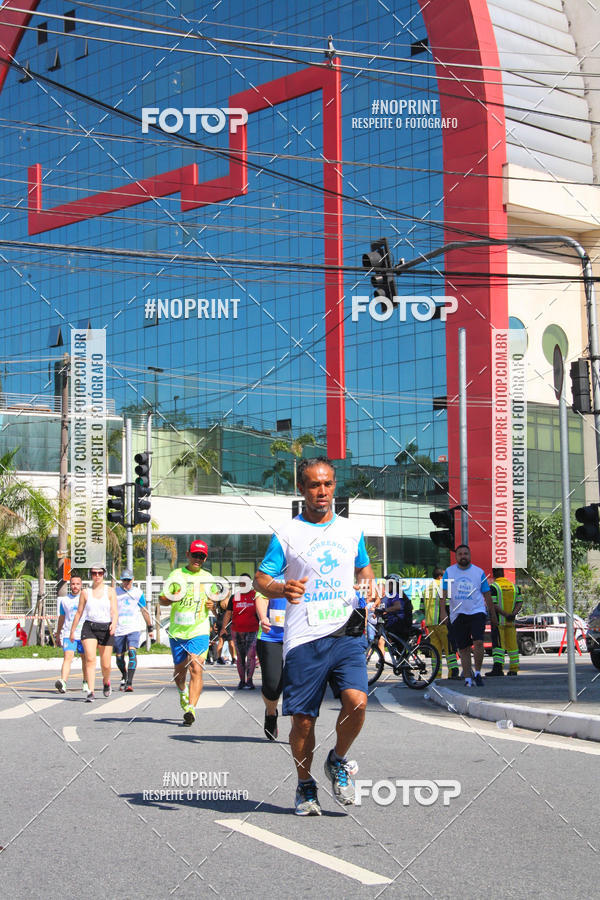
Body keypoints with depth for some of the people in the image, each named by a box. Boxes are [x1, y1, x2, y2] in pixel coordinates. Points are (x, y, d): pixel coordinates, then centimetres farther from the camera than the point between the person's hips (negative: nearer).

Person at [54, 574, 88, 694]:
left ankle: (85, 683, 25)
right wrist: (57, 635, 21)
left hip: (84, 634, 0)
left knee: (85, 658, 10)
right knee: (67, 657, -15)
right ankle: (62, 683, -29)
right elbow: (61, 618, 19)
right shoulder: (65, 600, 10)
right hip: (68, 634, 0)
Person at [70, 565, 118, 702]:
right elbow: (79, 612, 13)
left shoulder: (110, 591, 5)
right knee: (90, 659, -17)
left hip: (106, 628, 0)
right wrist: (72, 631, 14)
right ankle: (90, 692, -18)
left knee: (106, 665, 2)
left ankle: (106, 681, 35)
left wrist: (114, 624, -23)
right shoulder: (85, 592, 8)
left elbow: (115, 611, -3)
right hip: (89, 627, 0)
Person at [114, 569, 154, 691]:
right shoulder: (115, 592, 6)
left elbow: (144, 611, 16)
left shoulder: (137, 593, 7)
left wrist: (150, 627, 20)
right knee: (119, 656, 8)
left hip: (134, 629, -1)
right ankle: (124, 677, 37)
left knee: (132, 652, -20)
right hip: (118, 629, 1)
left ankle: (129, 682, -24)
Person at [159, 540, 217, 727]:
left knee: (196, 669, -16)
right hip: (177, 631, 1)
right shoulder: (176, 575, 3)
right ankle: (183, 692, 44)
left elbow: (215, 597, 22)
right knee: (179, 671, 11)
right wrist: (172, 599, -17)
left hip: (199, 631, -1)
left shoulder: (208, 578, 9)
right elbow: (162, 600, 5)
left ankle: (190, 709, -20)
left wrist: (213, 604, -2)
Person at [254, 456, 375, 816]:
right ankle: (305, 785, 23)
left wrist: (368, 585, 6)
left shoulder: (351, 530, 13)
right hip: (304, 639, -2)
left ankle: (338, 761, 10)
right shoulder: (287, 533, 3)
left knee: (357, 702, -19)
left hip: (347, 634, 2)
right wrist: (282, 589, -21)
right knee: (303, 720, -1)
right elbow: (261, 578, 1)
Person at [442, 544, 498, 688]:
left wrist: (493, 615, 12)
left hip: (477, 611, -1)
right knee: (463, 648, 2)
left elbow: (486, 595, 10)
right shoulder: (449, 572, 5)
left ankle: (477, 672, -3)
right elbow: (444, 592, 2)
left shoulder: (479, 572, 5)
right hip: (458, 615, 1)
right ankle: (468, 678, 9)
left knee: (478, 642, -18)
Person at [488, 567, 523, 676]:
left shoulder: (493, 587, -7)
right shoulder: (514, 586, 11)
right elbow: (519, 603, 4)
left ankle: (498, 666, -20)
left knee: (498, 644, -6)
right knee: (512, 645, 10)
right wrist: (513, 613, -8)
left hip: (498, 621, -5)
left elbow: (493, 605, -16)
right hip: (511, 622, 5)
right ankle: (514, 669, 14)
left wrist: (505, 614, -16)